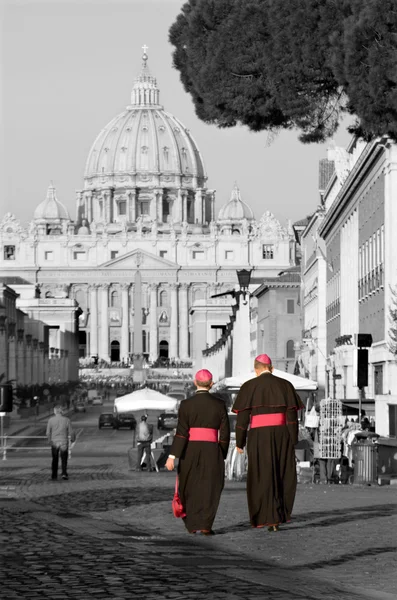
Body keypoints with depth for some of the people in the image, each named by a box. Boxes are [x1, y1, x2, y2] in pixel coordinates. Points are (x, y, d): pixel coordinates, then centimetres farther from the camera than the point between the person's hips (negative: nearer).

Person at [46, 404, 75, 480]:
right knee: (64, 459, 5)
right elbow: (71, 432, -1)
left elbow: (48, 432, -4)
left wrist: (49, 440, 13)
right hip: (64, 442, -1)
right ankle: (64, 473, -10)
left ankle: (54, 475, 14)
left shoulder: (51, 420, -6)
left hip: (54, 442, 1)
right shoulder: (66, 420, -7)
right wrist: (72, 439, 18)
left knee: (55, 460, 12)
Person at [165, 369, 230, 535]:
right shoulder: (219, 404, 1)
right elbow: (225, 433, 2)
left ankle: (192, 525, 22)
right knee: (209, 490, 2)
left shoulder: (186, 404, -4)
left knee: (190, 489, 16)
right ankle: (205, 525, -13)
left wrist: (172, 456, -11)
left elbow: (181, 433, -10)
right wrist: (222, 456, 13)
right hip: (212, 451, 0)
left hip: (190, 452, 0)